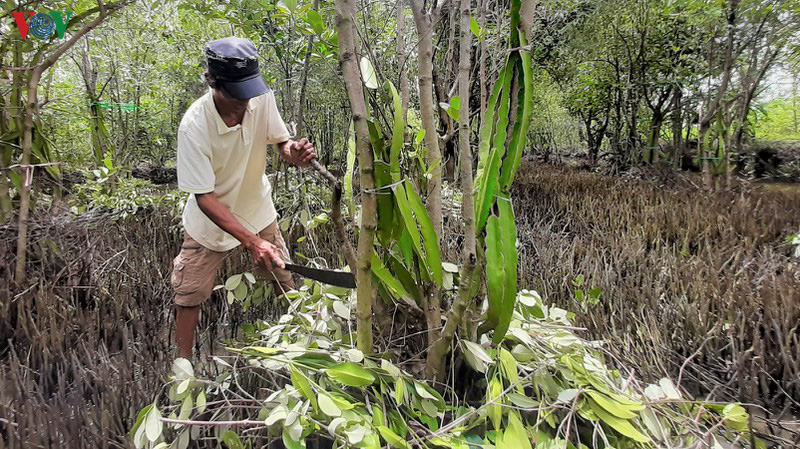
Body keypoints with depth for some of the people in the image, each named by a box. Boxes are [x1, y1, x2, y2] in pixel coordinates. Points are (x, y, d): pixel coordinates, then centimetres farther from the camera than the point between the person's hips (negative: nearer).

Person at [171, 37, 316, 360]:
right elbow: (204, 198, -29)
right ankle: (183, 363, 29)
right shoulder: (194, 126, -32)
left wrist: (294, 152, -32)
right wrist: (252, 241, -38)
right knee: (190, 294, 7)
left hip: (258, 210, 4)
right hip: (210, 219, -3)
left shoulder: (262, 98, -21)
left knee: (285, 280, 12)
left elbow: (281, 141, -6)